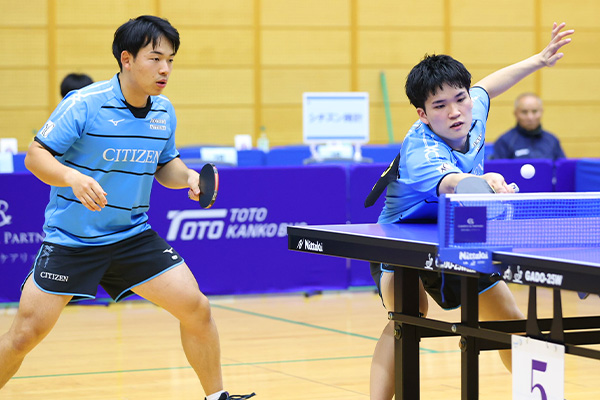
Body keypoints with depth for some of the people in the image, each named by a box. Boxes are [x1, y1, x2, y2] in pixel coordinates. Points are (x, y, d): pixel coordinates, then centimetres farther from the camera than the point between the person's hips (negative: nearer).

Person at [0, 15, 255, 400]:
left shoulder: (165, 112, 1)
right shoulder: (83, 105, -17)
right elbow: (35, 155, -15)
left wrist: (188, 176, -7)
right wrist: (73, 177, -34)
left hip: (132, 235, 5)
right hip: (70, 237, -5)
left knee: (196, 309, -4)